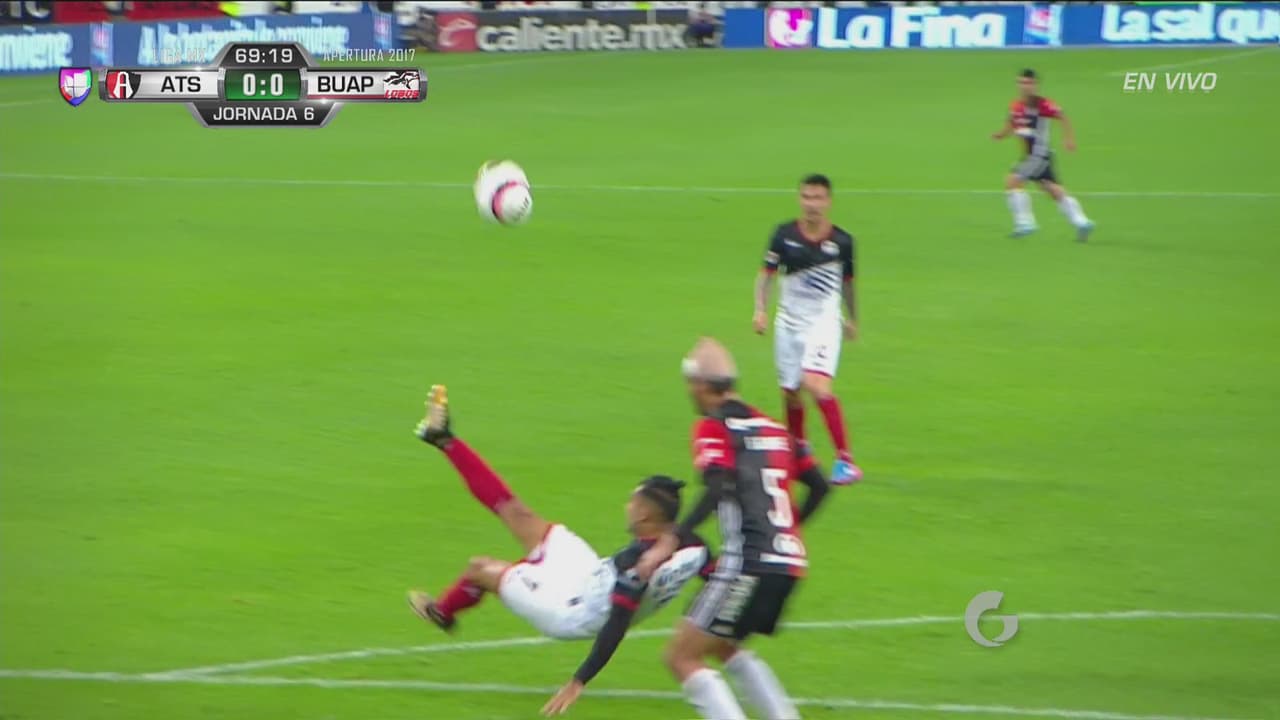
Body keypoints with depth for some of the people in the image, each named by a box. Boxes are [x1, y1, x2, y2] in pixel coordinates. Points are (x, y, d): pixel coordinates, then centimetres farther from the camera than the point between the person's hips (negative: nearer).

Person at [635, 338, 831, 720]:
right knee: (723, 647, 27)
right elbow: (818, 485, 19)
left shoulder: (713, 428, -4)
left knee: (682, 657, -1)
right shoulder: (773, 426, 17)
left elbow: (719, 489, -21)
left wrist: (670, 542, -23)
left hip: (747, 563, -8)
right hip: (789, 561, 8)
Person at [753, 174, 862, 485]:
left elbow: (847, 282, 11)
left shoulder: (842, 242, -5)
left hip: (823, 322, -3)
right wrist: (760, 310, -7)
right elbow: (766, 273, 5)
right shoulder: (784, 235, -5)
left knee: (816, 384, -24)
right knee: (790, 393, 10)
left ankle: (845, 460, -23)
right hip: (789, 324, 3)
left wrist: (852, 319, 23)